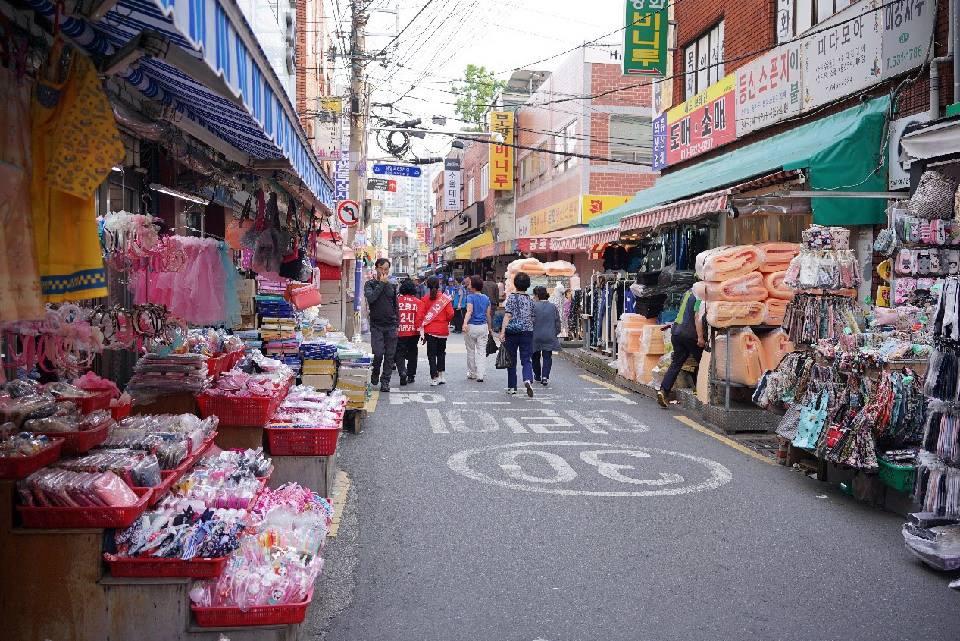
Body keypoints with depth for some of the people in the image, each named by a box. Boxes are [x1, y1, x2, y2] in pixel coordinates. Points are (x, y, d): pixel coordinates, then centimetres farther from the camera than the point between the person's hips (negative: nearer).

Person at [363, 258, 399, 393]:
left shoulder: (392, 286, 13)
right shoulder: (370, 284, 2)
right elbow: (370, 298, -18)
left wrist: (397, 323, 12)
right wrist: (381, 283, -13)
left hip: (391, 326, 3)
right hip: (376, 325, -3)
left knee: (390, 355, 2)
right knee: (378, 353, -12)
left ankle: (385, 381, 11)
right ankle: (375, 375, 15)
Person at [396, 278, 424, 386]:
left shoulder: (397, 301, -6)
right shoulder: (418, 302, -4)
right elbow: (420, 318, -8)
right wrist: (419, 329, -1)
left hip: (400, 333, -1)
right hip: (413, 333, 2)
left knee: (400, 354, 4)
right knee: (412, 354, 16)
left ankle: (402, 372, -20)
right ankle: (411, 376, 22)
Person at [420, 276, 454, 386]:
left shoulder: (425, 299, -4)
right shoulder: (445, 298, -4)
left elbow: (421, 315, -4)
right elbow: (450, 314, -8)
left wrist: (423, 333, 2)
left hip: (429, 330, 0)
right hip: (442, 330, 1)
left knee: (431, 354, 5)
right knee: (441, 353, 16)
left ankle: (434, 378, 1)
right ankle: (440, 376, 14)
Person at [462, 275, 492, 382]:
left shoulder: (470, 297, -7)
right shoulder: (486, 298, 7)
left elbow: (469, 311, -23)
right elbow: (488, 315, 10)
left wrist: (465, 323, -34)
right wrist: (489, 328, 21)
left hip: (472, 326, -4)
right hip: (483, 326, 4)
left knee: (471, 351, 12)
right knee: (482, 352, 3)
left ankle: (471, 373, 22)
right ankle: (480, 375, -3)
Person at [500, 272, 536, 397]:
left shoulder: (512, 297, -5)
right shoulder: (530, 299, 7)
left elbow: (507, 315, -12)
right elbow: (532, 318, 13)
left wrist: (503, 332, -14)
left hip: (512, 332, -2)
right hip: (527, 332, 3)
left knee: (511, 359, 9)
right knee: (526, 359, 3)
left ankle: (512, 387, 15)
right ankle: (528, 379, -23)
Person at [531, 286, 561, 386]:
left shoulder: (533, 306, -9)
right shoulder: (553, 306, 3)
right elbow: (558, 322, 8)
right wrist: (555, 333, 18)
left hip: (536, 336, -2)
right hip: (549, 337, 2)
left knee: (536, 356, 15)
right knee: (547, 356, 5)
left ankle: (537, 376, 26)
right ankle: (545, 376, -11)